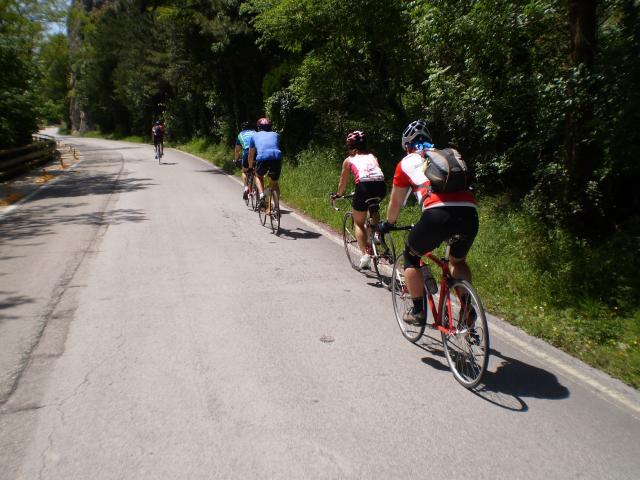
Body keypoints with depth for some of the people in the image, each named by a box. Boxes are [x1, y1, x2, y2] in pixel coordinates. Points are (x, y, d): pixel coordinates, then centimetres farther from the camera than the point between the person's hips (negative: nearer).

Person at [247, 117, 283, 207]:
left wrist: (250, 168, 49)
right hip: (277, 157, 2)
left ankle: (262, 195, 6)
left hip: (262, 158, -1)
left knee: (258, 176, 27)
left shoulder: (255, 136, 27)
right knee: (275, 182, 20)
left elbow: (251, 155, 34)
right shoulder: (276, 135, 30)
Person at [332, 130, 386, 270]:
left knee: (358, 223, 14)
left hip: (364, 186, -3)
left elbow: (343, 183, 27)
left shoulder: (349, 160, 21)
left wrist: (337, 195, 45)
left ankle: (365, 254, 0)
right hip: (381, 186, 3)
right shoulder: (372, 156, 29)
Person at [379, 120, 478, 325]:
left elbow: (395, 203, 28)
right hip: (469, 213, 4)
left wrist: (387, 224, 47)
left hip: (438, 213, -4)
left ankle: (418, 311, 21)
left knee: (411, 256, 22)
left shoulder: (407, 162, 20)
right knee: (458, 261, 30)